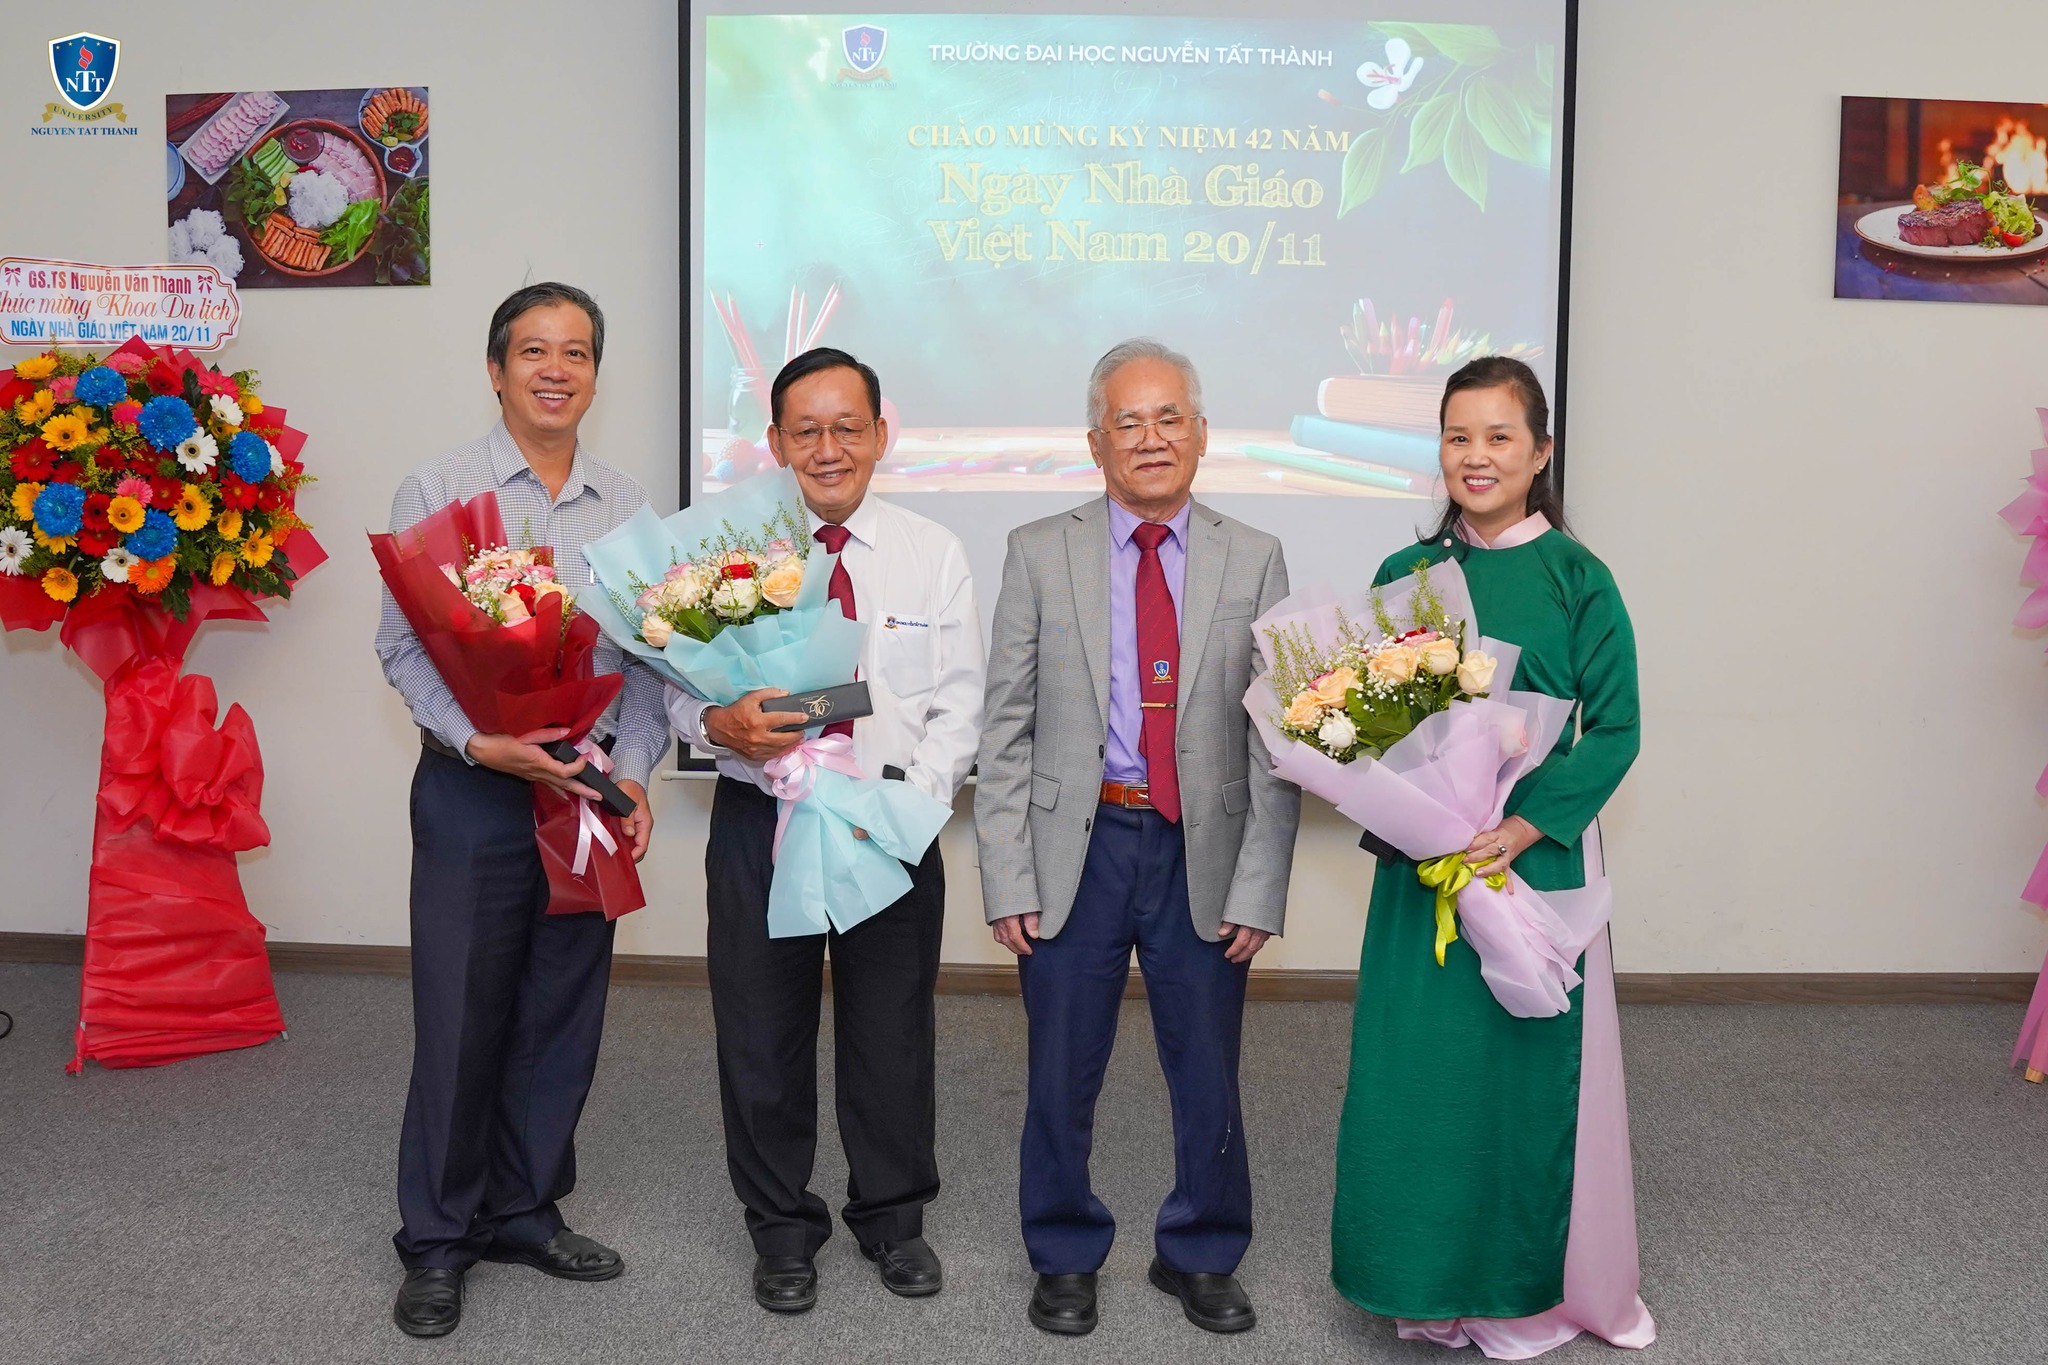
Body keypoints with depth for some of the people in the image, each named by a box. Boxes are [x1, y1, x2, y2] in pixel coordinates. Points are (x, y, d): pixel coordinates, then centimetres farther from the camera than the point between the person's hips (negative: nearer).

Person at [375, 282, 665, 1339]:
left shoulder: (625, 507, 8)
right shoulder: (437, 491, -2)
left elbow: (645, 656, 7)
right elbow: (402, 646, -5)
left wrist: (633, 768, -6)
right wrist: (480, 743, -19)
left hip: (589, 786, 4)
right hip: (474, 788, -3)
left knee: (563, 1015, 11)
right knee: (459, 1016, 2)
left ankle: (523, 1211, 28)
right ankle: (437, 1238, 19)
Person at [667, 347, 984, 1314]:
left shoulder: (933, 554, 1)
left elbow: (957, 709, -2)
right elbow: (675, 684, 0)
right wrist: (716, 722, -23)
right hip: (758, 824, 0)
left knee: (893, 1034, 12)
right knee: (762, 1036, 10)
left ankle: (893, 1217, 36)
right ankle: (782, 1228, 32)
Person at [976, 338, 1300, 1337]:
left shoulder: (1253, 562, 3)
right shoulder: (1040, 554, 1)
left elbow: (1273, 741, 0)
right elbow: (1006, 731, -1)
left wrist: (1259, 887, -6)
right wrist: (1008, 878, -6)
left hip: (1203, 851, 1)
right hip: (1077, 846, 0)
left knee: (1208, 1075, 13)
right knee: (1062, 1074, 11)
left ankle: (1199, 1256, 35)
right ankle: (1065, 1257, 32)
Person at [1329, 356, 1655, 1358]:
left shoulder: (1575, 578, -4)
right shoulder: (1405, 574, 5)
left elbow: (1615, 730, -6)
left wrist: (1525, 825, -18)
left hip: (1537, 851, -3)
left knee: (1528, 1067, 5)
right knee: (1417, 1066, 7)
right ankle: (1434, 1284, 26)